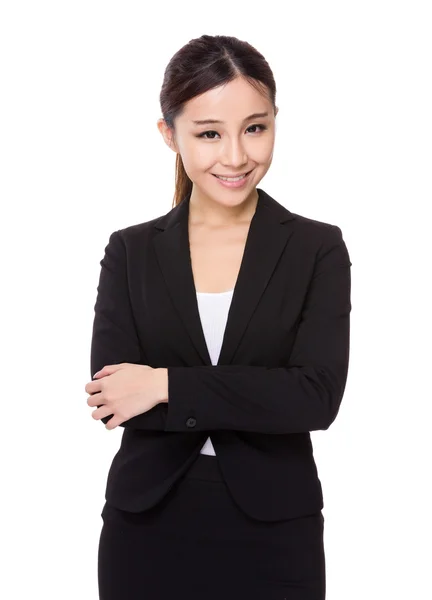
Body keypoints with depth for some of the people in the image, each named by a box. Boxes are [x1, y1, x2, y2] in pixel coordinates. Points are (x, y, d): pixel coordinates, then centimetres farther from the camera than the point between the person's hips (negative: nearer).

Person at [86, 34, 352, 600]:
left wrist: (169, 386, -15)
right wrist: (258, 401, -16)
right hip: (148, 529, 1)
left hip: (273, 532, 0)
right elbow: (110, 393, -10)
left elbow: (318, 396, -14)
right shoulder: (131, 251, 1)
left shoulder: (318, 249, -3)